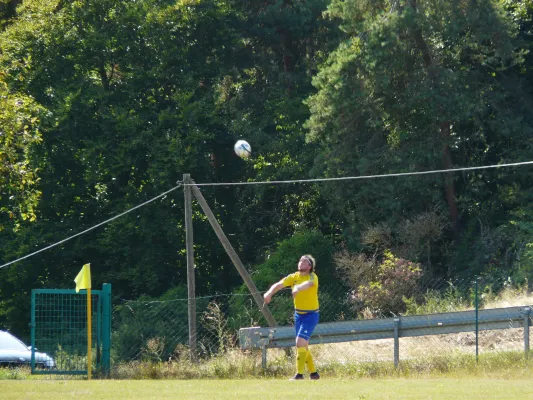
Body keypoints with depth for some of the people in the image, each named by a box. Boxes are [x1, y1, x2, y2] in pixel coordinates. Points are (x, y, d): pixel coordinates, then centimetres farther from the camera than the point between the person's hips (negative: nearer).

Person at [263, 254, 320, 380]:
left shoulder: (313, 277, -16)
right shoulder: (294, 277, 0)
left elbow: (308, 284, -39)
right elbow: (279, 285, -11)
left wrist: (298, 288, -61)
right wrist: (269, 293, -32)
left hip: (311, 315, -7)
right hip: (298, 314, 7)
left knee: (300, 342, -18)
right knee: (303, 346, 12)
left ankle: (299, 373, -14)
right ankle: (313, 373, 25)